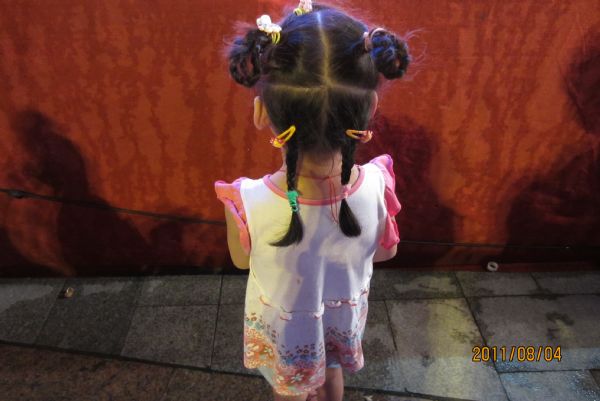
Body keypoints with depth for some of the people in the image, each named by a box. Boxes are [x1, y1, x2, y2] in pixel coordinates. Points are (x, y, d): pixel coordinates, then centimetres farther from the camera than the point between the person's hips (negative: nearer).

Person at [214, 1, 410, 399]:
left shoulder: (247, 202, -38)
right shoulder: (376, 185, -31)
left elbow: (242, 261, -14)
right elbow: (386, 251, -10)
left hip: (286, 328, -2)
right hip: (344, 315, 3)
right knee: (331, 368, 36)